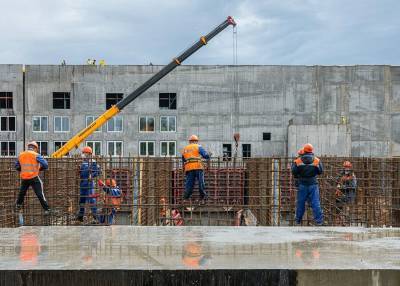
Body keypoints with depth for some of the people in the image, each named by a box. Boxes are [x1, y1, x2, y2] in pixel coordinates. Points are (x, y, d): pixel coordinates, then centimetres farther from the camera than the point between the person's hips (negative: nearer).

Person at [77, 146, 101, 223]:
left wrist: (92, 175, -20)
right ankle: (80, 216, 21)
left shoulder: (93, 162, -5)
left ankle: (95, 216, -11)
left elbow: (98, 171, -8)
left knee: (92, 199, -12)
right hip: (82, 183, 7)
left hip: (89, 182, -7)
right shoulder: (83, 162, 16)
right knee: (82, 199, 13)